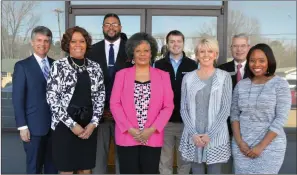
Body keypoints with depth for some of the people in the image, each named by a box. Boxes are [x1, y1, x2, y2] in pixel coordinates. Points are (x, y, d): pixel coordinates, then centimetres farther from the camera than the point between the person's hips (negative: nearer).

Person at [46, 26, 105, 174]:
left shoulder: (95, 67, 5)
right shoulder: (58, 66, -4)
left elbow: (100, 97, 6)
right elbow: (51, 98, -9)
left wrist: (93, 123, -6)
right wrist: (72, 124, -12)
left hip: (89, 126, 3)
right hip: (64, 125, -3)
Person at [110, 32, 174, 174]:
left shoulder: (163, 76, 5)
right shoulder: (122, 74, 5)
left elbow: (168, 106, 1)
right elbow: (114, 104, -1)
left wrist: (152, 129, -10)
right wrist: (129, 129, -10)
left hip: (153, 138, 1)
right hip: (126, 137, 0)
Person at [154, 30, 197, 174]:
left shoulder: (192, 65, 2)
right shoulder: (159, 65, 3)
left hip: (186, 120, 0)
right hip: (164, 120, 0)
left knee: (185, 160, 13)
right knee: (165, 161, 11)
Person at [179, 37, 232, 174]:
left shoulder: (224, 77, 0)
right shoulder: (188, 77, 5)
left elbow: (226, 109, -4)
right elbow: (183, 109, 4)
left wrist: (210, 134, -12)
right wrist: (193, 133, -8)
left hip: (216, 137, -1)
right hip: (193, 137, 2)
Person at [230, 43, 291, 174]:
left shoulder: (280, 84, -7)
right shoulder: (241, 85, 4)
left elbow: (281, 119, -11)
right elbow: (234, 114, 6)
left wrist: (261, 146, -14)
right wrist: (239, 141, -6)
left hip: (270, 146, -3)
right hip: (242, 145, 3)